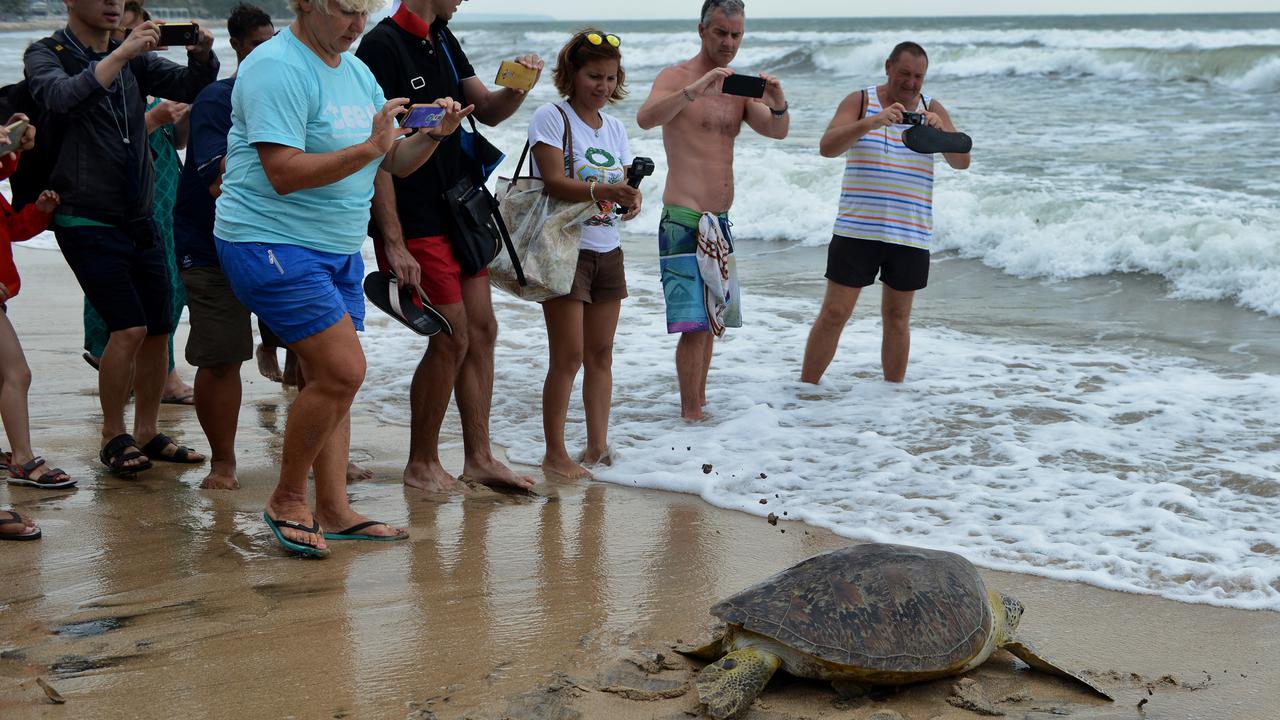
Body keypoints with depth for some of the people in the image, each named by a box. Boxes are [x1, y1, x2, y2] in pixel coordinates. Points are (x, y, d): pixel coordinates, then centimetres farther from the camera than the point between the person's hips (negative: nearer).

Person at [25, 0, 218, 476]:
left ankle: (147, 433, 20)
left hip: (139, 220, 6)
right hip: (87, 220, -6)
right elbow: (62, 98, -25)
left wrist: (201, 56, -20)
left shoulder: (135, 58, 11)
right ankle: (113, 437, 3)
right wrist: (123, 54, -32)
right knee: (129, 328, -13)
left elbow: (189, 87, 1)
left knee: (159, 328, 5)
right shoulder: (46, 55, -4)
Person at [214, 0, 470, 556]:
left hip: (338, 250, 9)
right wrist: (369, 147, -27)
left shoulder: (356, 71, 14)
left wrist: (433, 135, -5)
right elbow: (284, 173, -24)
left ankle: (334, 510, 14)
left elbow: (396, 162, 15)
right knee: (342, 371, -15)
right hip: (272, 244, -9)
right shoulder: (277, 68, -15)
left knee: (329, 380, 8)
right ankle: (286, 501, 1)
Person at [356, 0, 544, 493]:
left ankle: (479, 458, 18)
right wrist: (393, 243, -20)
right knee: (452, 338, -6)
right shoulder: (383, 46, -15)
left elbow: (489, 112, 18)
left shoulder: (443, 41, 12)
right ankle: (421, 464, 10)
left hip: (458, 213, 9)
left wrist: (517, 86, -5)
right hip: (415, 225, -9)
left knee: (482, 332, 9)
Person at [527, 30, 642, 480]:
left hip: (607, 249, 7)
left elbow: (625, 185, 9)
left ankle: (598, 448, 17)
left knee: (600, 353, 9)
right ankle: (555, 455, 2)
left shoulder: (614, 128, 13)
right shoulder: (551, 117, -7)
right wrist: (599, 191, -33)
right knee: (568, 357, -6)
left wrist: (632, 199, -14)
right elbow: (554, 181, -18)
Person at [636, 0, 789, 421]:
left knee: (714, 319, 12)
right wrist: (695, 90, -36)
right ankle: (690, 415, -8)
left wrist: (778, 105, -18)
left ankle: (699, 403, 23)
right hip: (683, 220, -7)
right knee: (695, 324, -12)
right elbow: (646, 118, -25)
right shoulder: (676, 78, -6)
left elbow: (777, 131, 4)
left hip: (720, 222, 7)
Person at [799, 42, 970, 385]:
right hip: (857, 229, -2)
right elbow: (827, 147, -14)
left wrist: (941, 131, -23)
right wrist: (871, 122, -28)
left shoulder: (932, 109, 6)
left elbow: (961, 162, -3)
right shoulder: (859, 101, 1)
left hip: (911, 236, 2)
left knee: (897, 319, 10)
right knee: (834, 314, -3)